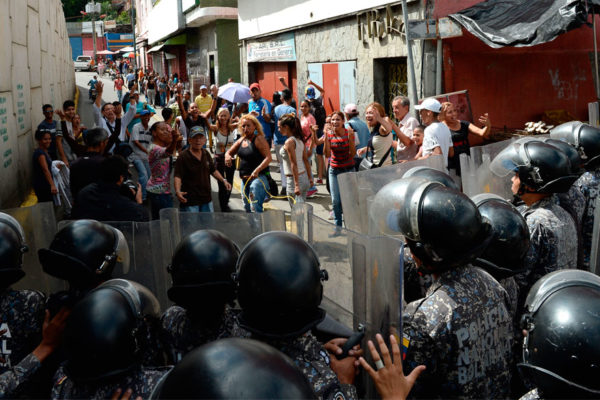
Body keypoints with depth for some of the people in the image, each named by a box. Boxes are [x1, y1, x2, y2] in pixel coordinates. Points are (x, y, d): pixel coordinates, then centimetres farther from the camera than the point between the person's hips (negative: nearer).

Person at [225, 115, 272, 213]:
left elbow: (268, 158, -17)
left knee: (255, 208, -21)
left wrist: (257, 170, -29)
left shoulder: (259, 139, -9)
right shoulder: (241, 140, 13)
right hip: (244, 179, 8)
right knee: (247, 209, 16)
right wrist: (227, 156, -4)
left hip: (258, 178, -8)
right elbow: (229, 152, 21)